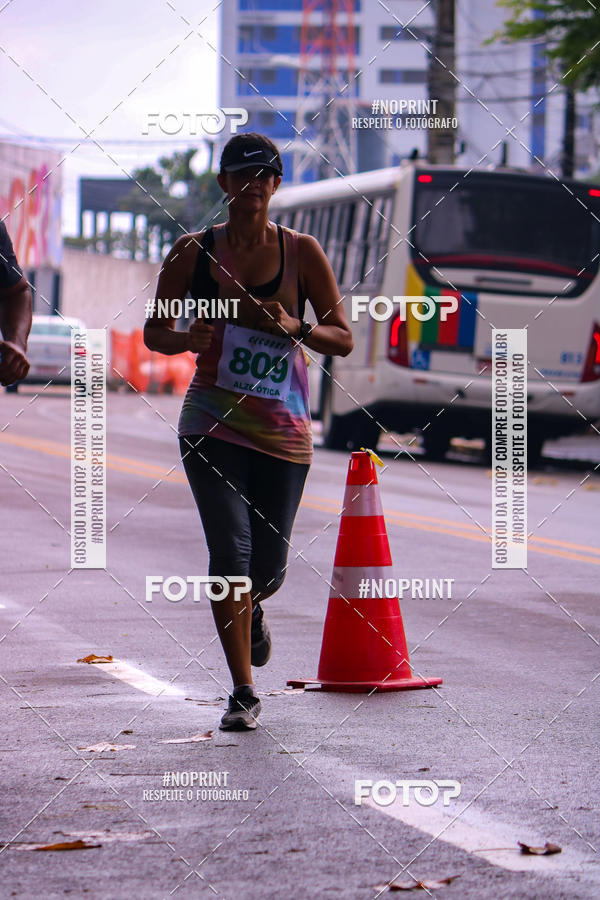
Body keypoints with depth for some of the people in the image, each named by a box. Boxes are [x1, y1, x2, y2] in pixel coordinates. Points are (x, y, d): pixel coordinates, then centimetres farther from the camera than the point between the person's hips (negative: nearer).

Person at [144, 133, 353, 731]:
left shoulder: (301, 252, 2)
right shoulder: (194, 251, 3)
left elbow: (342, 339, 2)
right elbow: (154, 330, 9)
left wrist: (290, 327, -17)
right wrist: (185, 338, -13)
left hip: (283, 428, 1)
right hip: (212, 422, -1)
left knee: (268, 567, 7)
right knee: (230, 553, -13)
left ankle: (251, 611, 46)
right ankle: (243, 693, -2)